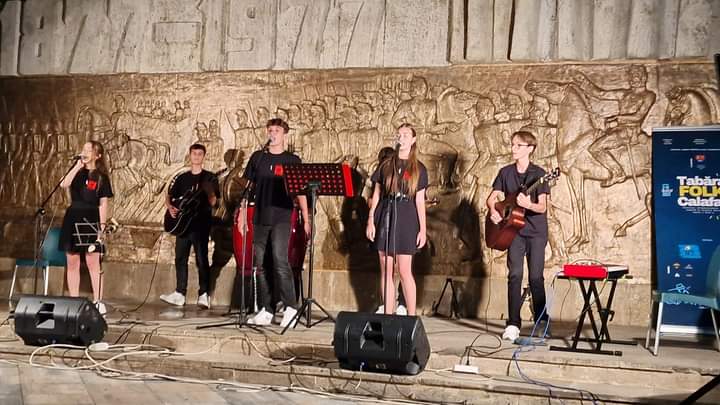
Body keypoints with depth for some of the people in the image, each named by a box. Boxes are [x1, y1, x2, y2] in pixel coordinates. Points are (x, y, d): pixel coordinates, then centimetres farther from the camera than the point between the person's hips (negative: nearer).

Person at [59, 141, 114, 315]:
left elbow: (103, 204, -4)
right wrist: (77, 166, -10)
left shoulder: (101, 177, 0)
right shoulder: (77, 171, 10)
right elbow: (64, 184, -9)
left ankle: (98, 302, -1)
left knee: (93, 263, -5)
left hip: (90, 220, -4)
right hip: (73, 218, 4)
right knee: (72, 263, 7)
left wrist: (102, 226, -11)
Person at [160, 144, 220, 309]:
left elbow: (212, 202, -7)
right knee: (180, 258, 6)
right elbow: (169, 196, 16)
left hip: (201, 223, -4)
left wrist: (209, 191, -27)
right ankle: (180, 293, 13)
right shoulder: (181, 178, 14)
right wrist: (170, 207, -4)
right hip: (182, 222, 5)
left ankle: (204, 295, -3)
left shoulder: (210, 178, 2)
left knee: (201, 259, -7)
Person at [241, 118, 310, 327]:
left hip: (281, 218, -4)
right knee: (261, 265, 5)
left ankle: (291, 308, -9)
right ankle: (266, 311, 13)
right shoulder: (258, 157, 12)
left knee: (280, 261, -16)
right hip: (260, 218, 4)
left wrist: (306, 219, -1)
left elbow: (300, 191, 6)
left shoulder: (292, 160, 5)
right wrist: (242, 214, 7)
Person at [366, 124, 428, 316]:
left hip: (406, 221, -2)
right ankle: (388, 316, 9)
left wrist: (423, 229, -2)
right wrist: (371, 221, 3)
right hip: (384, 218, 3)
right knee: (386, 270, 3)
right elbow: (376, 195, 11)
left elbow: (420, 201, 3)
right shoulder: (386, 165, 10)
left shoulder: (418, 169, 5)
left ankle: (412, 316, 1)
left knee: (404, 271, -7)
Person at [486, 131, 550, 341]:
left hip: (536, 231, -2)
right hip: (514, 230, 2)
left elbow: (542, 207, -12)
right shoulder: (506, 172, 6)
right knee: (515, 275, -5)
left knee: (536, 277, 0)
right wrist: (493, 211, -13)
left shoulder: (538, 173, -6)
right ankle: (513, 324, -4)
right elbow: (492, 197, 8)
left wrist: (528, 204, -33)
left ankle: (542, 322, 14)